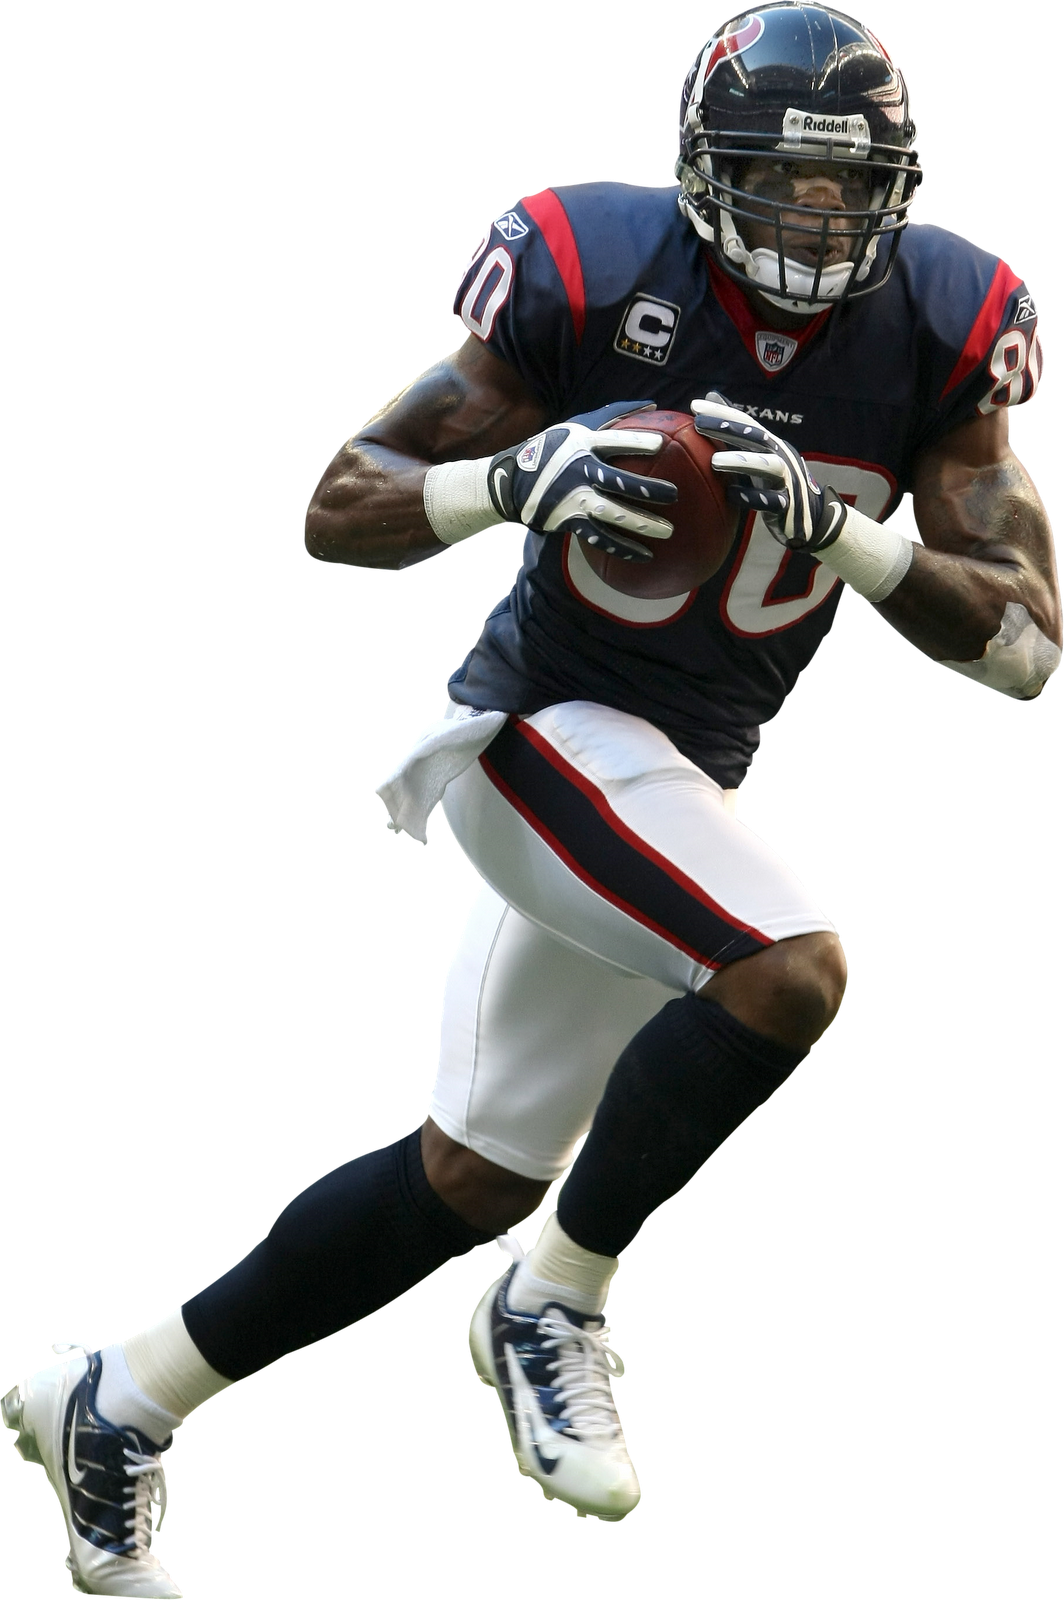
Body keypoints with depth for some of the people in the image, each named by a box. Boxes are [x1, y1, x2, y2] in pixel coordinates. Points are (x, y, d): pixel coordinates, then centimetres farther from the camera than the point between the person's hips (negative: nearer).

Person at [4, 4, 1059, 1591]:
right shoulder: (598, 280, -15)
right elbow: (339, 511, -9)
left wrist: (834, 527, -24)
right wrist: (518, 477, -29)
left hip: (684, 775, 6)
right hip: (546, 726, -6)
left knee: (473, 1178, 12)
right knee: (787, 971, -30)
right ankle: (553, 1314, -11)